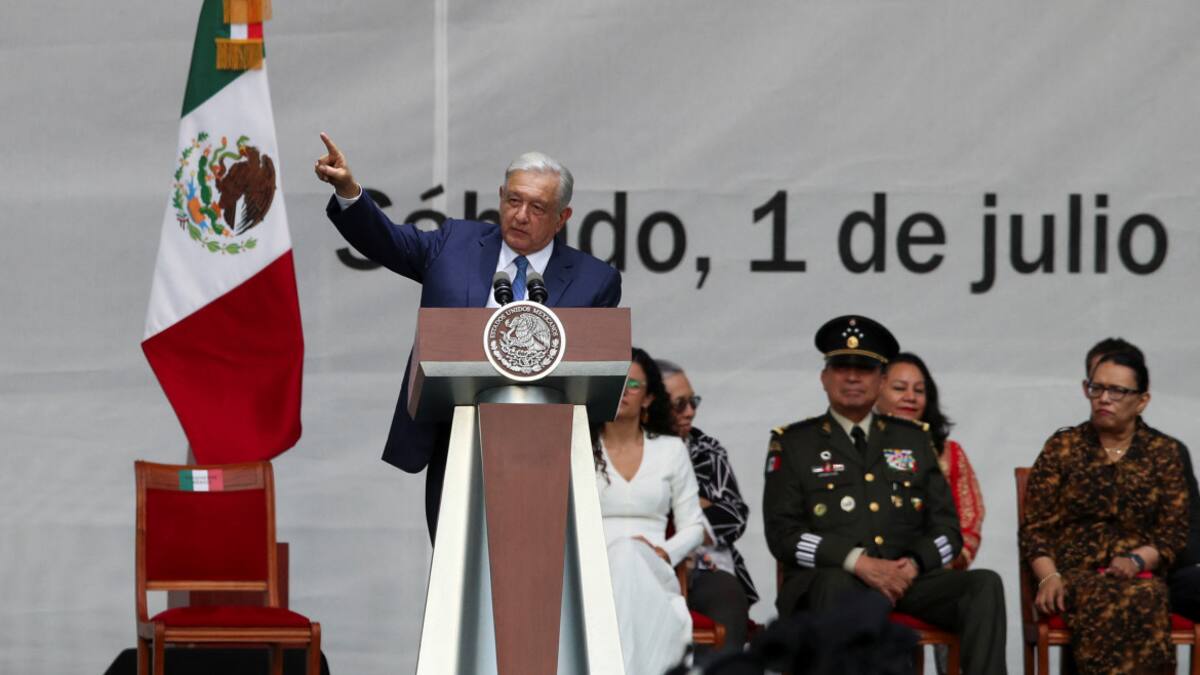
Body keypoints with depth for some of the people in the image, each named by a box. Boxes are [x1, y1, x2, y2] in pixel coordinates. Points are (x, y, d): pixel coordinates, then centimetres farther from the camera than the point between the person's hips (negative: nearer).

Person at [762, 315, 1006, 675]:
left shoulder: (913, 440, 21)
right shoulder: (792, 444, 10)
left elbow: (946, 527, 17)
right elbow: (782, 534, -1)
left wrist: (914, 564, -7)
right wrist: (858, 563, -15)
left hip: (907, 579, 3)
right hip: (823, 583, -3)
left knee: (985, 584, -23)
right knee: (837, 585, -39)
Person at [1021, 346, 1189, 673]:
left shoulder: (1164, 453, 12)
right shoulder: (1062, 447, 9)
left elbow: (1173, 533, 8)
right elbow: (1036, 527, 6)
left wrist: (1136, 561, -11)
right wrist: (1049, 577, -11)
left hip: (1140, 576, 1)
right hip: (1073, 574, -1)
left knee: (1142, 598, -38)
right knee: (1110, 602, -38)